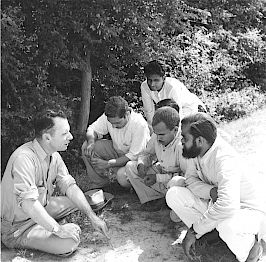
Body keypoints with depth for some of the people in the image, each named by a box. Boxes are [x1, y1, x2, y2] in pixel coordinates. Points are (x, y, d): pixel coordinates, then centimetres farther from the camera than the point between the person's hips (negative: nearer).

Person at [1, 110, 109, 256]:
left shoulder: (54, 155, -2)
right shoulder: (24, 158, -31)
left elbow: (69, 186, 2)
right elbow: (28, 203, -38)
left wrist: (92, 216, -5)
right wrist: (58, 230, -32)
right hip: (16, 227, -9)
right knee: (69, 242, -23)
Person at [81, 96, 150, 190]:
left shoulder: (139, 124, -31)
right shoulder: (108, 117, -17)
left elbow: (134, 156, -28)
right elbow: (92, 130, -2)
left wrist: (108, 164, -29)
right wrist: (91, 142, -27)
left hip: (136, 159, -5)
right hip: (117, 150, 6)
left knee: (122, 176, -36)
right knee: (86, 147, -13)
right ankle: (97, 186, -3)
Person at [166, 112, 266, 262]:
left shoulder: (225, 159, -33)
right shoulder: (200, 151, -9)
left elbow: (227, 206, -44)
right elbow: (190, 178, -1)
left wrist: (193, 230, -34)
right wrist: (211, 191, -25)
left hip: (250, 211, -7)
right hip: (214, 204, 7)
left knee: (227, 226, -43)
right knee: (173, 195, -12)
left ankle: (252, 245, -9)